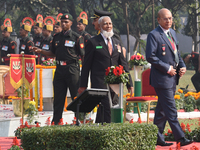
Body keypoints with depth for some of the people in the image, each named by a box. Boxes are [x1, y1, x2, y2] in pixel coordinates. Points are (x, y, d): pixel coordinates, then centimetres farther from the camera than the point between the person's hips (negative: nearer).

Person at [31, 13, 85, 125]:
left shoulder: (77, 37, -2)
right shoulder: (57, 37, 14)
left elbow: (83, 55, -4)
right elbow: (53, 53, 21)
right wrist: (40, 51, 7)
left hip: (72, 69, -5)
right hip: (59, 69, 5)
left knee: (76, 97, -2)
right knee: (58, 98, 8)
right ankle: (56, 122, 14)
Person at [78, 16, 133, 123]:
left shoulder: (117, 43, 17)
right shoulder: (93, 42, 1)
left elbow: (123, 63, 18)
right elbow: (86, 65, 2)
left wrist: (129, 83, 12)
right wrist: (83, 85, -1)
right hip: (99, 82, -5)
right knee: (106, 109, -16)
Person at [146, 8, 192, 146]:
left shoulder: (172, 33, 16)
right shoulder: (154, 35, -11)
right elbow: (150, 56, -16)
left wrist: (182, 66, 6)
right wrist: (167, 68, -17)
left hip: (172, 78, 8)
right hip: (162, 78, -8)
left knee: (162, 109, 12)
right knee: (171, 110, -7)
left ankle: (158, 137, 18)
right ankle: (180, 138, -8)